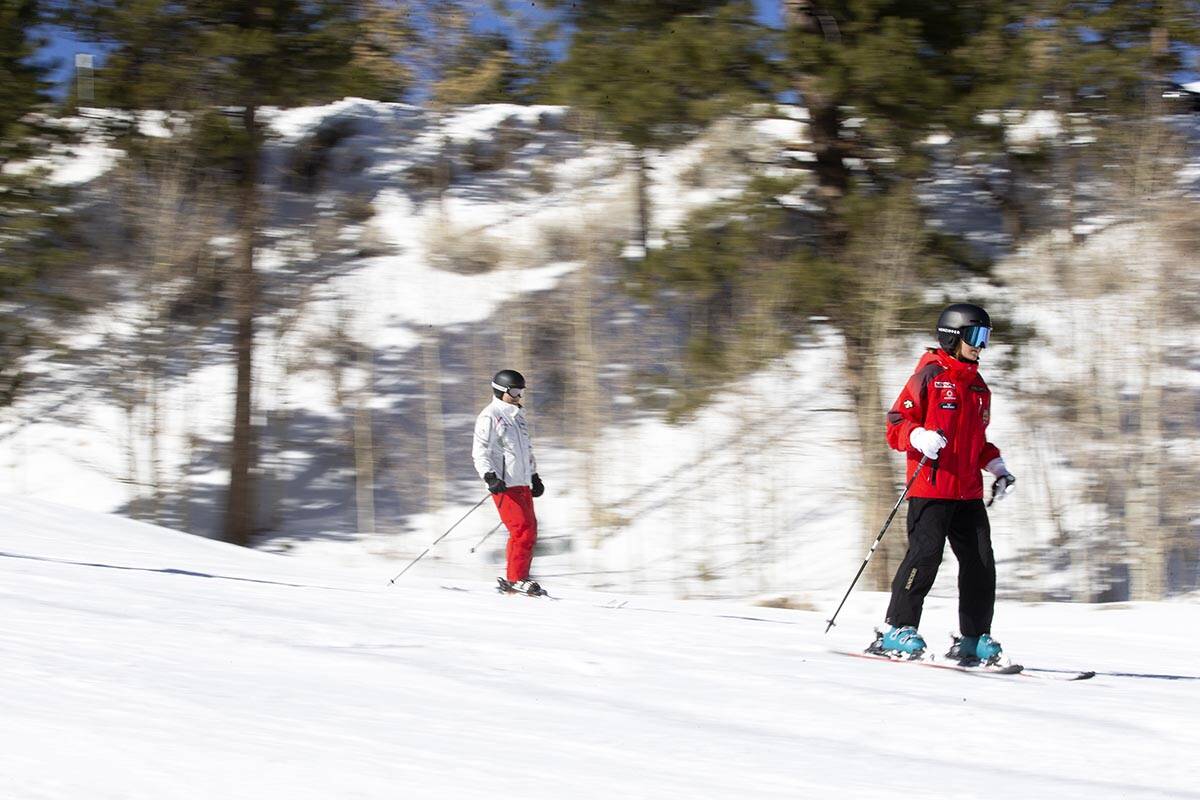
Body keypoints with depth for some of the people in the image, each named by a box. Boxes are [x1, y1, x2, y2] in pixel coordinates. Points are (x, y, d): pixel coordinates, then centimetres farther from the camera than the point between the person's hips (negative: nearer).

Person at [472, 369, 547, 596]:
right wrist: (489, 476, -24)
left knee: (530, 530, 5)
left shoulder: (517, 416, 20)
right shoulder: (489, 417, -6)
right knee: (522, 530, -15)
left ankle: (518, 578, 11)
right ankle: (515, 579, -10)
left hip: (522, 483, 9)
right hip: (504, 484, -9)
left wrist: (534, 476, 29)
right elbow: (480, 451, -11)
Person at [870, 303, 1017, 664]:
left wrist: (997, 468, 16)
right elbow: (896, 424, -6)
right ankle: (897, 631, -7)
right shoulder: (930, 375, -2)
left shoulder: (978, 387, 21)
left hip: (969, 491, 7)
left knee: (981, 563, 1)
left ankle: (974, 639, 8)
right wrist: (920, 438, -25)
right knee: (925, 555, -14)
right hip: (931, 488, -7)